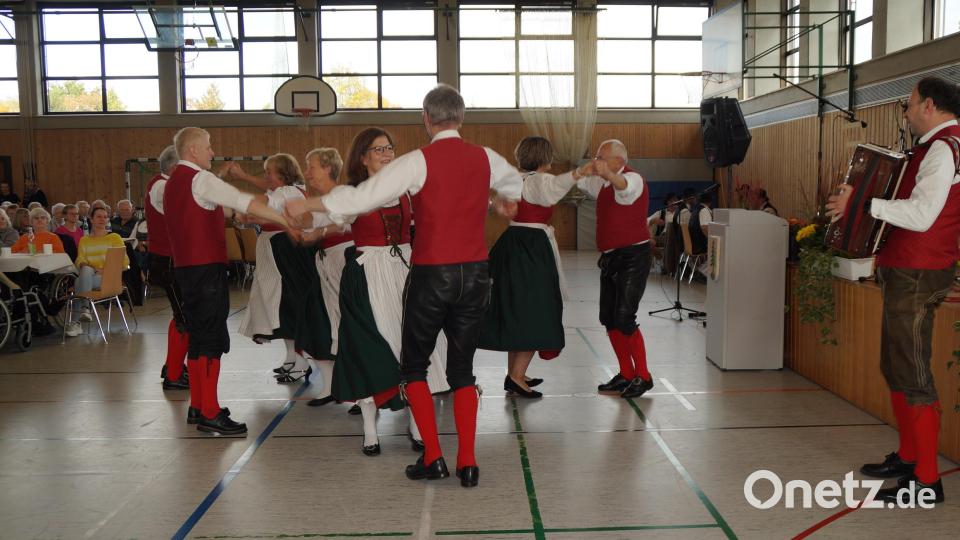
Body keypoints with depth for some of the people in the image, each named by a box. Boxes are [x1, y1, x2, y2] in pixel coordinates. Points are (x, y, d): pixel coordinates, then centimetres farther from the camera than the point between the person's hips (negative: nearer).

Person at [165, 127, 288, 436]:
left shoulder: (174, 181, 19)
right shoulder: (200, 179, -12)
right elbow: (245, 202, -21)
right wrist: (288, 221, -23)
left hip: (187, 267, 10)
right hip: (206, 267, -10)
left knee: (198, 335, 14)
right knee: (212, 338, -8)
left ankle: (197, 407, 20)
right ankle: (210, 414, -7)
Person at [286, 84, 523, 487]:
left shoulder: (418, 161, -9)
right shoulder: (486, 158, 6)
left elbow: (362, 197, -12)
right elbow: (516, 185, 28)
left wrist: (305, 205, 1)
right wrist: (504, 202, 52)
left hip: (431, 274, -4)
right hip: (475, 272, 4)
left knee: (414, 365, 13)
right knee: (462, 368, 13)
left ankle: (433, 457, 9)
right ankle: (467, 463, 10)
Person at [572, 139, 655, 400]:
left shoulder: (634, 178, -12)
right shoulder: (602, 184, 14)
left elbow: (623, 185, -36)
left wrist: (607, 173, -59)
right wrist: (584, 170, -18)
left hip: (633, 256, -9)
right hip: (610, 258, 9)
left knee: (623, 318, -12)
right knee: (608, 319, 8)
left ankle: (643, 376, 2)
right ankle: (626, 375, 19)